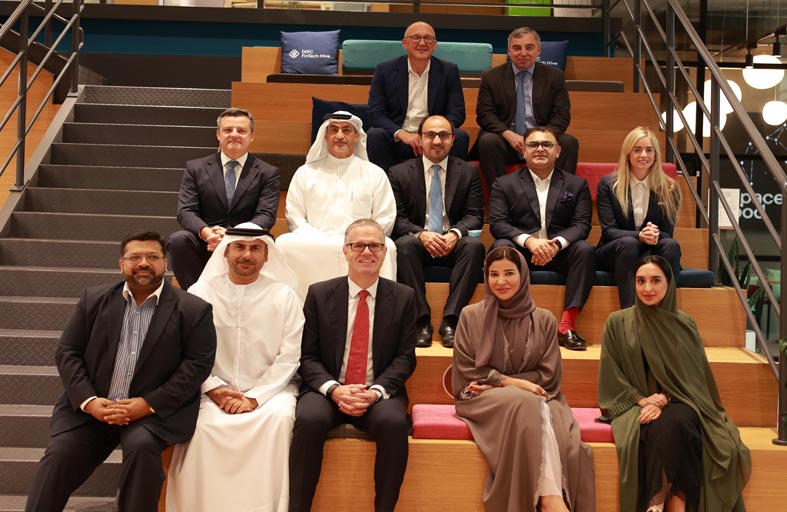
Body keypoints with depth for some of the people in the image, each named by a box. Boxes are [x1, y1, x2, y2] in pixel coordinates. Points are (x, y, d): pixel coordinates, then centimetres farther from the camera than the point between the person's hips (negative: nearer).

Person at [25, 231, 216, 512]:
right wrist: (88, 400, -10)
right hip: (90, 406, 3)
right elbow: (67, 352, 6)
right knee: (60, 453, -18)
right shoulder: (93, 299, 9)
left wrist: (149, 403, -16)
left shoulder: (193, 309, -1)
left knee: (141, 446, -29)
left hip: (156, 409, -2)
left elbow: (198, 364, -7)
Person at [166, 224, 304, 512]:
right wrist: (215, 389, -12)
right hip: (214, 389, 0)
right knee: (203, 422, -29)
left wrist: (255, 397, -12)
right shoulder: (200, 293, 4)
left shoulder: (284, 296, 2)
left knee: (280, 416, -30)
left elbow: (289, 357, -2)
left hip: (270, 388, 0)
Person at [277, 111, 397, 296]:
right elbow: (294, 217, 12)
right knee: (284, 243, -31)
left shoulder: (375, 174, 18)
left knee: (387, 247, -34)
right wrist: (318, 240, -7)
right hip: (313, 247, 1)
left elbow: (385, 220, 11)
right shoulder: (306, 172, 20)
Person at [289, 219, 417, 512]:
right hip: (327, 391, 0)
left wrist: (375, 391, -16)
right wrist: (333, 389, -17)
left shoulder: (403, 297, 4)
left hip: (379, 395, 0)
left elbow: (405, 357, 1)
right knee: (309, 419, -31)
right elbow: (307, 356, 1)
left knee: (394, 423, -31)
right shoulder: (319, 294, 4)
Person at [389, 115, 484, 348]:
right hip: (418, 243, -1)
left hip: (453, 243, 1)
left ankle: (450, 321, -30)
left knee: (475, 245, -31)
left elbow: (475, 215, 2)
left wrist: (455, 234, -19)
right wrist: (421, 234, -20)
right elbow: (397, 218, 0)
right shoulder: (399, 173, 7)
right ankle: (422, 321, -29)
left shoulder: (469, 172, 9)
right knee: (404, 245, -34)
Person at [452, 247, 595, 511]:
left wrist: (497, 380, -8)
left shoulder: (544, 320, 9)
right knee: (527, 403, -36)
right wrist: (512, 383, -12)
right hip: (483, 400, -2)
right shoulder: (471, 316, 6)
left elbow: (549, 375, 3)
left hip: (537, 398, 2)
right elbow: (467, 372, 1)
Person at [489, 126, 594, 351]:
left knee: (586, 250, -28)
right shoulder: (504, 184, 10)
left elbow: (582, 224, 1)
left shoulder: (577, 184, 14)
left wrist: (557, 243, -20)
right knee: (500, 247, -32)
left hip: (559, 251, 1)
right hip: (520, 252, -1)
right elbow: (497, 223, -4)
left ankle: (566, 325, -29)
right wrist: (529, 240, -22)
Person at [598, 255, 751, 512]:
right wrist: (640, 399, -12)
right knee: (655, 430, -36)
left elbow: (691, 376, 3)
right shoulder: (618, 322, 6)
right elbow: (611, 377, 3)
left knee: (677, 423, -36)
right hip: (634, 404, -1)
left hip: (677, 402, 1)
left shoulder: (685, 324, 9)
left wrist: (664, 400, -14)